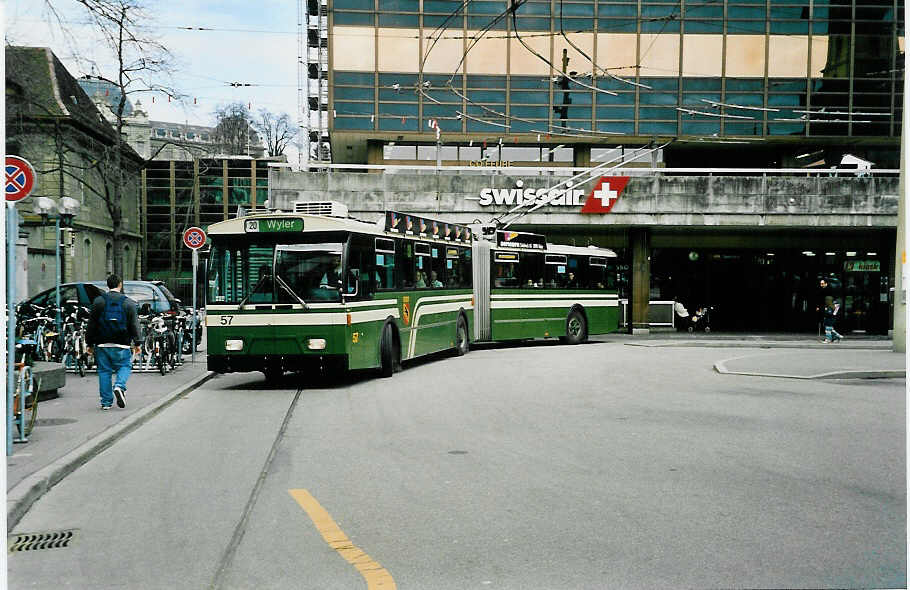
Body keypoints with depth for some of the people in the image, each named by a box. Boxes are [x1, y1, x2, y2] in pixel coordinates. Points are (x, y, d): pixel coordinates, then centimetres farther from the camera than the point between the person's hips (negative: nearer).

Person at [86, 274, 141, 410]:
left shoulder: (99, 301, 4)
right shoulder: (128, 302, 2)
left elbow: (91, 324, 5)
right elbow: (134, 325, 0)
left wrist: (90, 343, 10)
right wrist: (136, 343, 3)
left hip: (102, 344, 1)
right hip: (121, 345, -1)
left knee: (104, 371, 6)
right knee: (124, 366, 11)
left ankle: (106, 401, 6)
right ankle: (119, 386, -17)